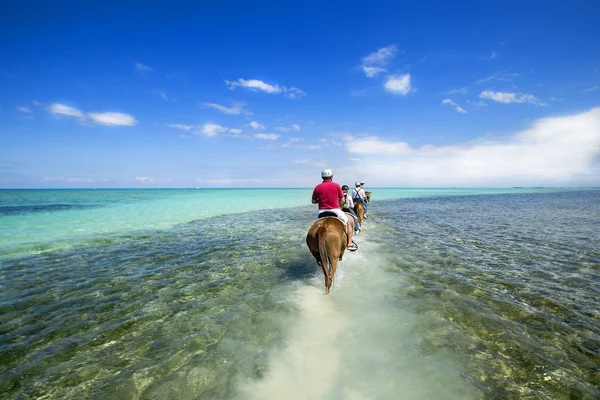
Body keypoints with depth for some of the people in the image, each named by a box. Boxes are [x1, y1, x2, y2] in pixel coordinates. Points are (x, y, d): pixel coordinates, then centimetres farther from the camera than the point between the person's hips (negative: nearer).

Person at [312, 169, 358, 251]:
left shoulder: (317, 187, -1)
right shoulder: (336, 185, -3)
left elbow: (313, 201, 3)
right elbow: (342, 200, 1)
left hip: (322, 211, 2)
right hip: (335, 210, -1)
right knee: (348, 223, 19)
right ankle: (349, 244, 16)